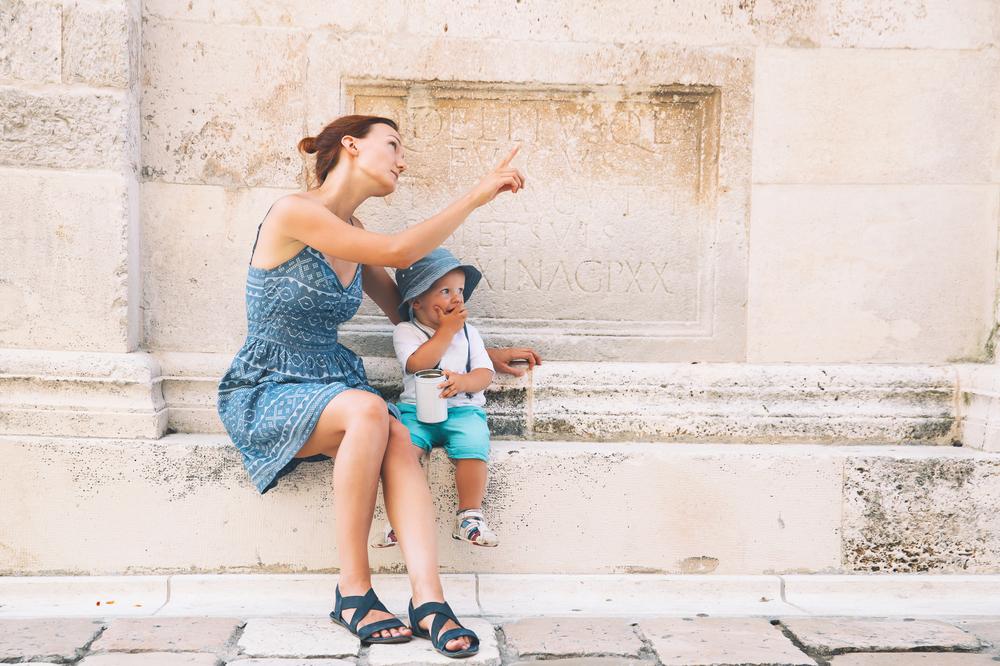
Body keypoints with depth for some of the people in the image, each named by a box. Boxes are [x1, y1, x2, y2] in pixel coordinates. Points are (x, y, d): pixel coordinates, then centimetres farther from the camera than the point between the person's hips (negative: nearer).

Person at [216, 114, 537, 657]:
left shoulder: (354, 236, 11)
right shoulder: (293, 212, -13)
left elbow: (408, 315, 20)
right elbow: (398, 251, -21)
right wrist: (476, 195, -17)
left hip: (332, 385, 6)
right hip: (264, 395, -6)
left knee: (398, 436, -27)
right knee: (369, 412, -35)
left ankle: (428, 599, -33)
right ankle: (354, 591, -22)